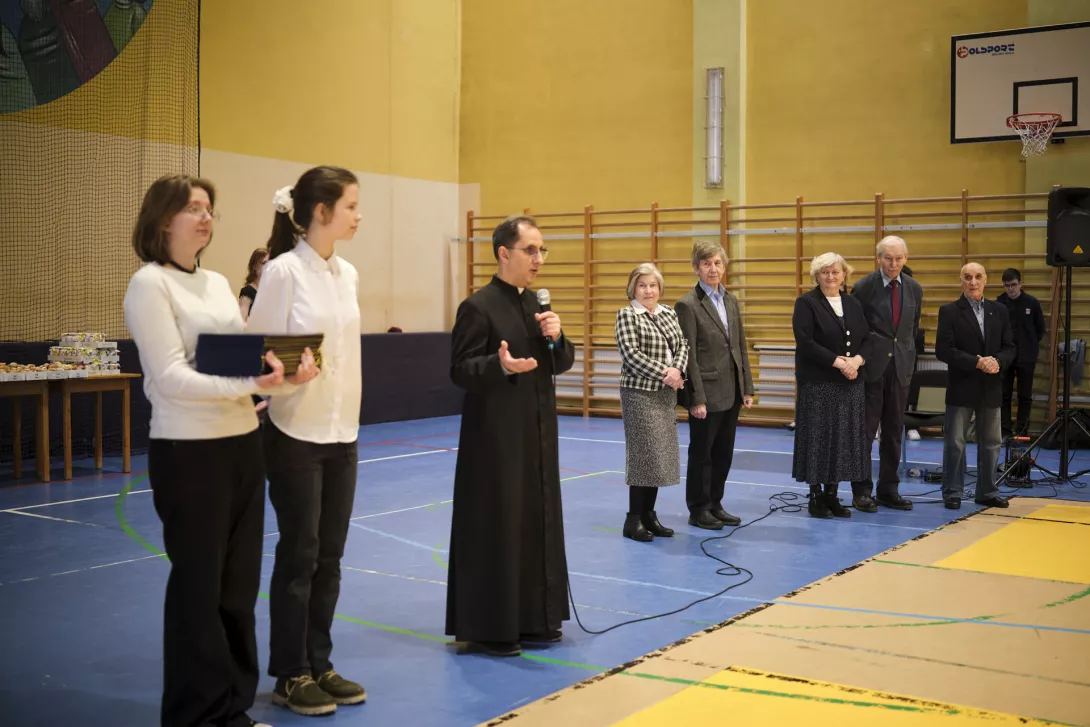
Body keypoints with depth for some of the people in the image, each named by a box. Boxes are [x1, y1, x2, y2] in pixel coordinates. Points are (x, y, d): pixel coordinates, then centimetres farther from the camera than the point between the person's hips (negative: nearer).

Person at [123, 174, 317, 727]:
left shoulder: (218, 283, 14)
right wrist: (247, 385, -29)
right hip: (189, 452, -7)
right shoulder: (150, 284, -9)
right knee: (198, 585, 2)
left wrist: (284, 372, -8)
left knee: (239, 583, 12)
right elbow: (171, 377, -18)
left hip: (242, 444, 7)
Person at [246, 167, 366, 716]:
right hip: (297, 432, -6)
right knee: (299, 556, 2)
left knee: (329, 556, 11)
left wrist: (348, 419, 13)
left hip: (342, 431, 7)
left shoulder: (348, 274, 9)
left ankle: (319, 665, 23)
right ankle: (290, 675, 16)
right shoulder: (283, 271, -11)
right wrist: (291, 370, -27)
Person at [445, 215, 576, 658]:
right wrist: (501, 365, -32)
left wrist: (555, 339, -5)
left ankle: (532, 620, 24)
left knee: (539, 525, 13)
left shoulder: (537, 303, 12)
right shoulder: (478, 307, -12)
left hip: (538, 434, 8)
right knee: (496, 530, -3)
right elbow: (460, 371, -15)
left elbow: (563, 364, 15)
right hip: (496, 437, -8)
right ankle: (487, 628, 7)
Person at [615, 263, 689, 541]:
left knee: (661, 452, 8)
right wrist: (663, 373, -19)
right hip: (640, 392, -6)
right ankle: (633, 519, 3)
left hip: (667, 393, 6)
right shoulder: (626, 315, -5)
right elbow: (631, 353, -15)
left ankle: (648, 514, 17)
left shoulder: (669, 313, 12)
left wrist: (677, 370, -13)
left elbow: (682, 345, 7)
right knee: (643, 452, -5)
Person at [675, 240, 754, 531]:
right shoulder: (688, 304, -11)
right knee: (702, 453, 5)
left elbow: (740, 347, 13)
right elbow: (689, 355, -14)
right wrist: (697, 398, -17)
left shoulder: (730, 300, 11)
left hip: (731, 391, 7)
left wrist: (747, 388, 8)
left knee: (724, 452, 13)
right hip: (707, 391, -7)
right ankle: (699, 510, 16)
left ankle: (715, 504, 25)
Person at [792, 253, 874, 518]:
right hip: (818, 384, -5)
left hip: (850, 383, 5)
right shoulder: (806, 303, -4)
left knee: (844, 438, 6)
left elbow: (866, 340, 11)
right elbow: (805, 342, -14)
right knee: (818, 437, -2)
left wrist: (857, 360, -10)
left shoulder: (853, 304, 13)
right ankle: (816, 496, 8)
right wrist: (838, 362, -17)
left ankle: (832, 494, 15)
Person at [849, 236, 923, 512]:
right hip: (871, 367, -4)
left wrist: (909, 359, 13)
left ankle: (889, 490, 17)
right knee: (865, 431, -1)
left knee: (894, 432, 9)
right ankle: (862, 491, 6)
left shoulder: (914, 289, 7)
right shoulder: (863, 287, -7)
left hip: (900, 368, 4)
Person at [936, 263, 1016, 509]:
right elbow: (943, 350, -12)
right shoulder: (949, 311, -4)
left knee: (991, 442, 10)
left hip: (991, 387, 4)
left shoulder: (999, 311, 9)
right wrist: (977, 363, -19)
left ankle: (987, 492, 21)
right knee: (955, 442, 1)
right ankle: (953, 493, 10)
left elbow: (1009, 347, 8)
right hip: (961, 387, -4)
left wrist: (997, 361, -14)